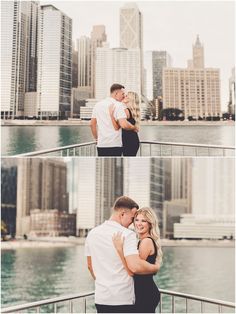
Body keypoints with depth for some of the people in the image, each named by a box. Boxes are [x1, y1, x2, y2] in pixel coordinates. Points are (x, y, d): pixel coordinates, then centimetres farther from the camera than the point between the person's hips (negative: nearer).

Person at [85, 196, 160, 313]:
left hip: (100, 299, 6)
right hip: (123, 300, -6)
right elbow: (135, 266, -25)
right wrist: (155, 267, -9)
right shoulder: (127, 234, -14)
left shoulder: (92, 233, 8)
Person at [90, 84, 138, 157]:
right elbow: (124, 125, -20)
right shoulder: (118, 105, -10)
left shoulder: (98, 105, 11)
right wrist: (134, 128, -2)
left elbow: (92, 124, 17)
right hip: (114, 145, -6)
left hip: (101, 145, 6)